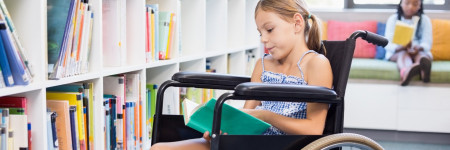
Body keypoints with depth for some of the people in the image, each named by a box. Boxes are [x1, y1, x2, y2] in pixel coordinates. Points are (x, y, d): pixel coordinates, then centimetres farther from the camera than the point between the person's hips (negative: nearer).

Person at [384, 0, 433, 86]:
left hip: (420, 51, 1)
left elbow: (427, 43, -8)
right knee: (403, 53, -35)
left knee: (421, 54, -33)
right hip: (397, 52, -1)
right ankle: (406, 71, -75)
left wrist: (418, 48, -32)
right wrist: (401, 47, -33)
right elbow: (388, 44, -11)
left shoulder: (425, 20, 2)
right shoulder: (393, 19, -1)